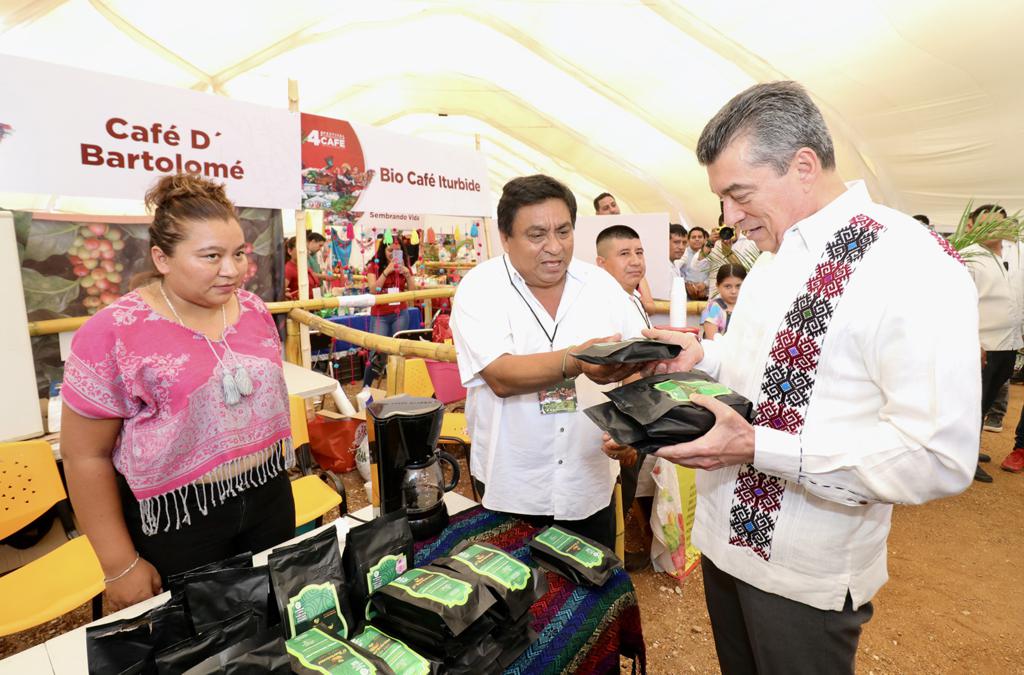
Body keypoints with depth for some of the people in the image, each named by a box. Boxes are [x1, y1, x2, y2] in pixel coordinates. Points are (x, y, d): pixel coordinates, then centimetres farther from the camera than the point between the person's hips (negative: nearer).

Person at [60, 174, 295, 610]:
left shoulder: (254, 310, -2)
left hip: (269, 499, 5)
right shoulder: (112, 334, -16)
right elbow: (85, 456, -11)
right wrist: (120, 565, -8)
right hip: (177, 520, -4)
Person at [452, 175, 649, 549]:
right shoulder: (479, 289, -12)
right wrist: (576, 360, -40)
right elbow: (501, 376, -25)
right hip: (511, 488, -2)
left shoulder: (601, 283, -1)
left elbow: (639, 358, 5)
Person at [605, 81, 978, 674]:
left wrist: (756, 447, -32)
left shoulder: (915, 266, -21)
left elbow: (941, 459, -25)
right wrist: (704, 356, 0)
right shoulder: (777, 256, 6)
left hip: (806, 576, -7)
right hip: (727, 536, 8)